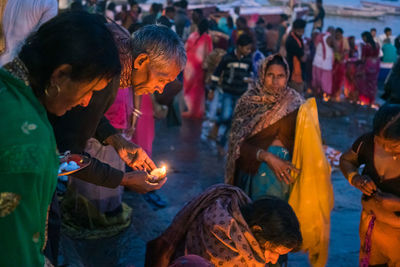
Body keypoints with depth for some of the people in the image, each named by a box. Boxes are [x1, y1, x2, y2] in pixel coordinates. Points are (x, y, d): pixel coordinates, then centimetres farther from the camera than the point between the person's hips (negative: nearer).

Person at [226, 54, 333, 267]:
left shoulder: (294, 104, -2)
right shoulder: (248, 101, -4)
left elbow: (301, 142, 1)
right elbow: (239, 143, -8)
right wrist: (266, 156, -20)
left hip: (281, 174, 0)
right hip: (251, 173, 0)